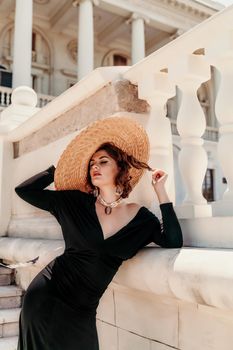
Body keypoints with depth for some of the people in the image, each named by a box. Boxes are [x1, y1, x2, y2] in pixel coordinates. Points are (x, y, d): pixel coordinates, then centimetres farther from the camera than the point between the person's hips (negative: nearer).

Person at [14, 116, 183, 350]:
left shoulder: (141, 217, -3)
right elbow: (23, 190, -4)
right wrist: (57, 168, -5)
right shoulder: (76, 203, -7)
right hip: (46, 296, -1)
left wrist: (160, 192, -15)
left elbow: (173, 242, -16)